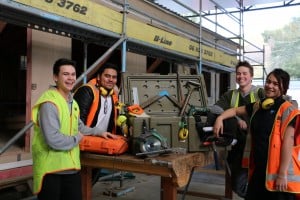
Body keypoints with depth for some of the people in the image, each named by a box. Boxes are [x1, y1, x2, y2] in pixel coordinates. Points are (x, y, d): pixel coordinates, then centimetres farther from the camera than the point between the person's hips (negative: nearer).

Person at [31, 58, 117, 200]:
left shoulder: (72, 102, 12)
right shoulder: (50, 103, -20)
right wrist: (76, 139, -12)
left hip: (71, 167, 9)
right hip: (51, 169, -8)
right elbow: (53, 140, -28)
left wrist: (98, 132, 19)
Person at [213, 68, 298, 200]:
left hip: (276, 170, -6)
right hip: (258, 167, 7)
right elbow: (235, 110, 22)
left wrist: (282, 174, -20)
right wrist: (220, 118, 1)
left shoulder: (287, 110, -10)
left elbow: (288, 142, -16)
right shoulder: (258, 107, 9)